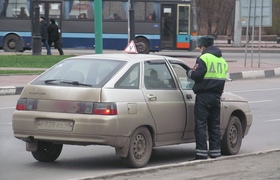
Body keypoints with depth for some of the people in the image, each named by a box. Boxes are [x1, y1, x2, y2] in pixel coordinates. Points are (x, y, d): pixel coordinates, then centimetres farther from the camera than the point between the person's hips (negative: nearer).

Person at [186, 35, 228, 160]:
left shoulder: (204, 58, -10)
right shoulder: (222, 61, 15)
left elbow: (196, 75, -18)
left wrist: (189, 72, 2)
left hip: (204, 96, -7)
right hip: (216, 96, 7)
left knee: (200, 124, -5)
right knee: (214, 125, 13)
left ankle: (201, 153, -9)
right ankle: (215, 151, 14)